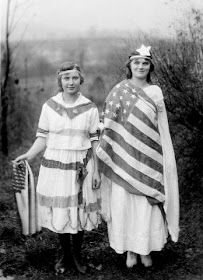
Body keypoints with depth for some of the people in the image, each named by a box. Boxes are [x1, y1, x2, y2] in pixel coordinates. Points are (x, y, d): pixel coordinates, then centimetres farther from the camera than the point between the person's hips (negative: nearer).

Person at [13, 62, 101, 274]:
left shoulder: (90, 108, -1)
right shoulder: (49, 107, 0)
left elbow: (95, 141, 2)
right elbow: (43, 138, 3)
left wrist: (97, 171, 0)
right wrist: (28, 155, -14)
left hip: (82, 167, 0)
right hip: (55, 166, 1)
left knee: (79, 211, 7)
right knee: (59, 212, 8)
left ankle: (77, 255, 26)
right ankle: (65, 255, 28)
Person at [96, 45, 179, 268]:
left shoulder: (155, 92, 5)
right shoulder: (119, 90, 0)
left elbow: (162, 129, 8)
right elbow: (109, 124, -2)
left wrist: (164, 159, 5)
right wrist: (102, 148, -9)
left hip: (148, 157, 1)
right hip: (126, 157, -1)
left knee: (148, 202, 5)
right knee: (125, 201, 3)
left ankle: (146, 249, 21)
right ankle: (130, 249, 19)